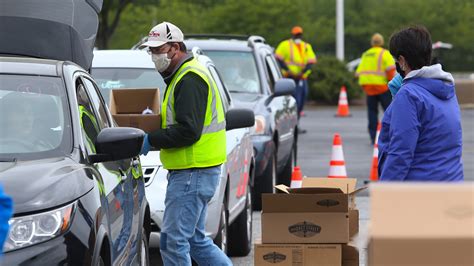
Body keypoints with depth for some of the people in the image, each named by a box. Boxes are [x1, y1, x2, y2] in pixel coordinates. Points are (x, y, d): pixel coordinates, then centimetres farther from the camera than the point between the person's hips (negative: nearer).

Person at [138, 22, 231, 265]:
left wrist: (150, 141, -17)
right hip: (191, 171, 11)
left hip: (193, 173, -11)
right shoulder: (183, 76, 19)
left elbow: (188, 131, -24)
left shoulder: (190, 80, -16)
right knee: (195, 239, 16)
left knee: (173, 242, -8)